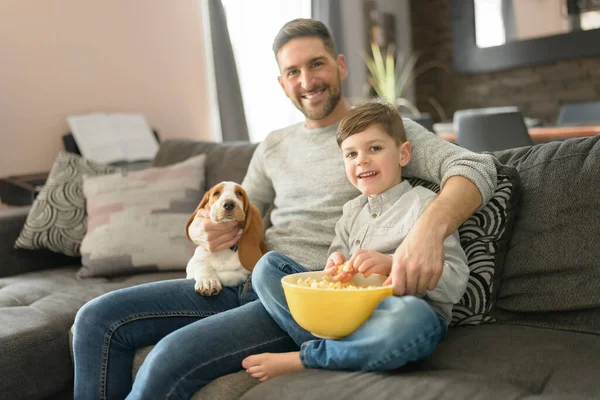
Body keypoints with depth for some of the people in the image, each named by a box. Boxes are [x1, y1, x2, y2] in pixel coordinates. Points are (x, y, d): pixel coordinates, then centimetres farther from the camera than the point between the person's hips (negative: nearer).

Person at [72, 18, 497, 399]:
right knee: (98, 319, -4)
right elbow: (235, 221, 23)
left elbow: (476, 168, -13)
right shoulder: (273, 147, 17)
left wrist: (430, 227, -36)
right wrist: (204, 231, -3)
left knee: (174, 355, -28)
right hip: (246, 283, 7)